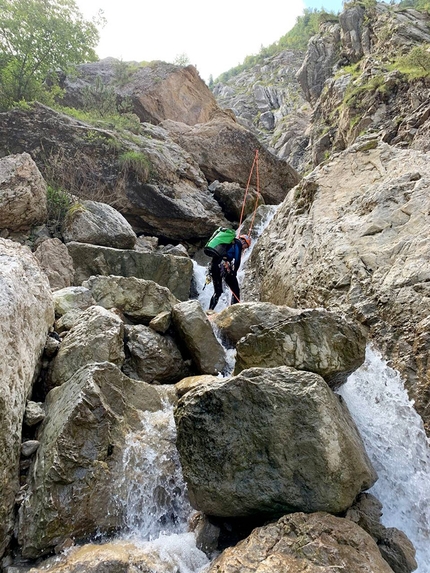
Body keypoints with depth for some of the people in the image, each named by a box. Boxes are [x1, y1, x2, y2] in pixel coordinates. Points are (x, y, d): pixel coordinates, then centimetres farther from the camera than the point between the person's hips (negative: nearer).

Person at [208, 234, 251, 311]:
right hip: (224, 266, -8)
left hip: (214, 265, 8)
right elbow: (237, 260, -4)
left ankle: (210, 310, 12)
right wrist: (234, 272, 5)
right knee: (236, 290, 3)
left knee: (217, 291, 18)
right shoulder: (238, 243, 6)